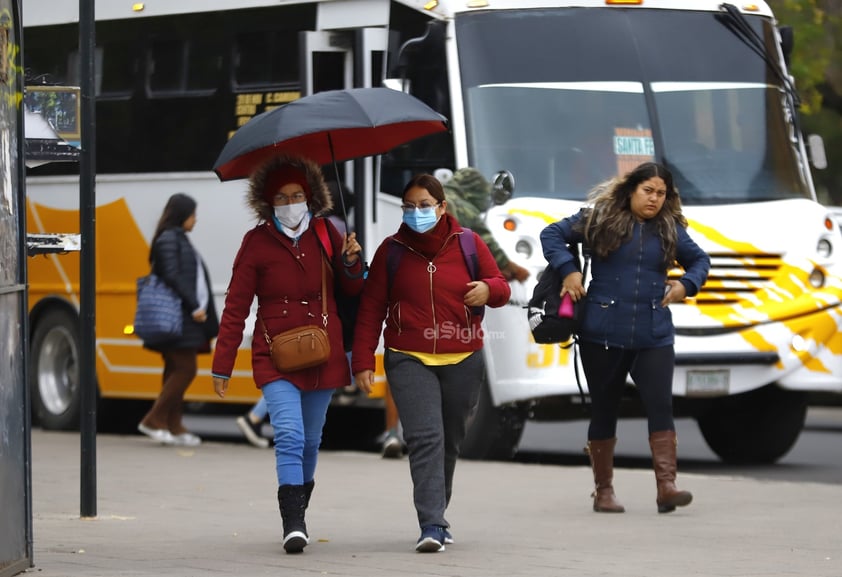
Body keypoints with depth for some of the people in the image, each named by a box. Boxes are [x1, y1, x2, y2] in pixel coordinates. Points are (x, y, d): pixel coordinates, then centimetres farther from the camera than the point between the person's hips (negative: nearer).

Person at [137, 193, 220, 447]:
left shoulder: (180, 239, 20)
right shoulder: (168, 240, -10)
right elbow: (172, 277, -18)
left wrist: (197, 307, 12)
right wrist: (194, 307, -18)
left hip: (188, 318, 10)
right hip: (178, 317, -10)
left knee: (177, 370, 9)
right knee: (185, 369, -10)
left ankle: (174, 427, 11)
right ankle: (153, 420, -6)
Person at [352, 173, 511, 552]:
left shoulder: (467, 244, 5)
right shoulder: (392, 250, 2)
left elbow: (501, 287, 11)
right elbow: (372, 308, 4)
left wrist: (489, 289, -14)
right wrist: (363, 360, -2)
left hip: (462, 360, 2)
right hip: (409, 360, -2)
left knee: (450, 441, 11)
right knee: (425, 438, -17)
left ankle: (437, 515, 28)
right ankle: (431, 525, -23)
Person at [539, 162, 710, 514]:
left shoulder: (671, 230, 10)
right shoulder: (600, 219, 1)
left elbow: (700, 260, 23)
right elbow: (552, 234, 5)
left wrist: (686, 284, 5)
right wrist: (568, 270, -8)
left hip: (653, 337, 2)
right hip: (602, 335, -2)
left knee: (660, 405, -13)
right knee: (604, 411, 6)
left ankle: (666, 485, -19)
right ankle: (603, 491, 16)